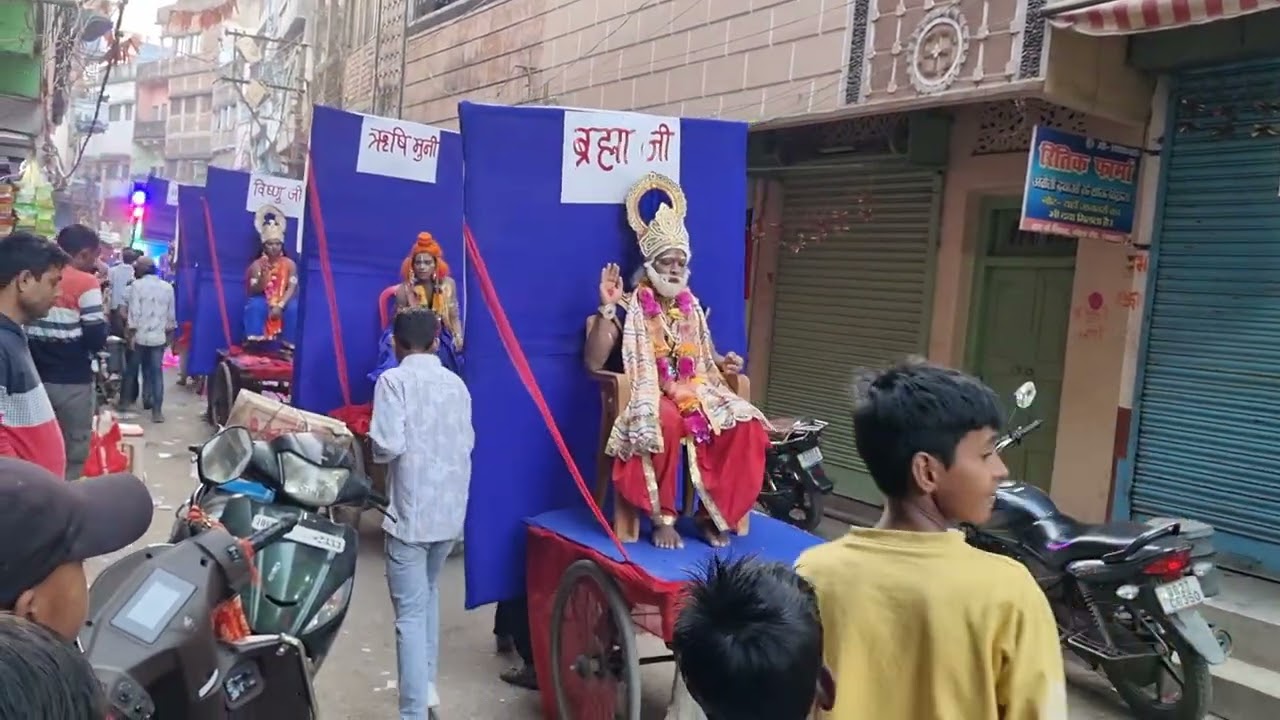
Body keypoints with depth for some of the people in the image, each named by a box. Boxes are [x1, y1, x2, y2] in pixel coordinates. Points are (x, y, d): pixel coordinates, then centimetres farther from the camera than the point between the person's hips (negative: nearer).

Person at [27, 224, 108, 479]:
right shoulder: (86, 283, -11)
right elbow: (96, 340, -13)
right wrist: (103, 317, 3)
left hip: (36, 378, 6)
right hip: (72, 382, -6)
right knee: (74, 456, 5)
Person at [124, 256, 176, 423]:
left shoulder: (137, 285, -6)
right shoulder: (168, 287, 5)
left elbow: (134, 312, -12)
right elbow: (171, 315, 9)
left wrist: (131, 334, -8)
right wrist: (170, 334, 18)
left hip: (140, 336, -3)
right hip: (159, 336, 3)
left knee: (132, 370, 15)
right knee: (157, 372, 1)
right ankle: (157, 410, -4)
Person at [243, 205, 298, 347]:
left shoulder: (289, 264, -6)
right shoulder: (257, 264, -6)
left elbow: (291, 288, -14)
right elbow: (254, 291, -11)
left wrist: (280, 305, -28)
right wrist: (263, 276, -30)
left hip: (283, 301, 0)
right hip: (263, 300, 0)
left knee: (293, 308, -31)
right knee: (255, 306, -32)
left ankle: (288, 345, -26)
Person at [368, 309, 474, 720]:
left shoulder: (394, 380, -9)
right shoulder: (456, 383, 7)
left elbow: (388, 445, -18)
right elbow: (467, 443, 9)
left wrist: (375, 448, 3)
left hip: (411, 511, -6)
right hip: (451, 509, 6)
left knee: (410, 613, -1)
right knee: (428, 593, 25)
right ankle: (427, 687, 32)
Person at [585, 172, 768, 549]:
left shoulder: (692, 308, 17)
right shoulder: (629, 308, -1)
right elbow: (594, 362, -11)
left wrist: (725, 363, 4)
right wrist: (607, 308, -18)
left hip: (696, 393, 5)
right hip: (649, 396, -5)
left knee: (746, 425, -21)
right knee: (666, 423, -40)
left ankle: (714, 512, -9)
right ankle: (662, 516, -22)